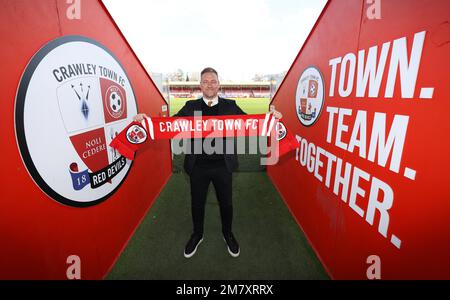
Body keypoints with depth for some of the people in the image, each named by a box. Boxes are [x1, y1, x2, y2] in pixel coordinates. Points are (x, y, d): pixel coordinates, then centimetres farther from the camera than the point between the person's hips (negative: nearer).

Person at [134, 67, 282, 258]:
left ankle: (228, 234, 45)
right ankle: (197, 235, 46)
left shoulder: (230, 106, 2)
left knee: (226, 203, 17)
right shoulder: (190, 106, 2)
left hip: (223, 166, 0)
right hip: (198, 166, 1)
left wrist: (271, 116, -21)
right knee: (197, 203, 18)